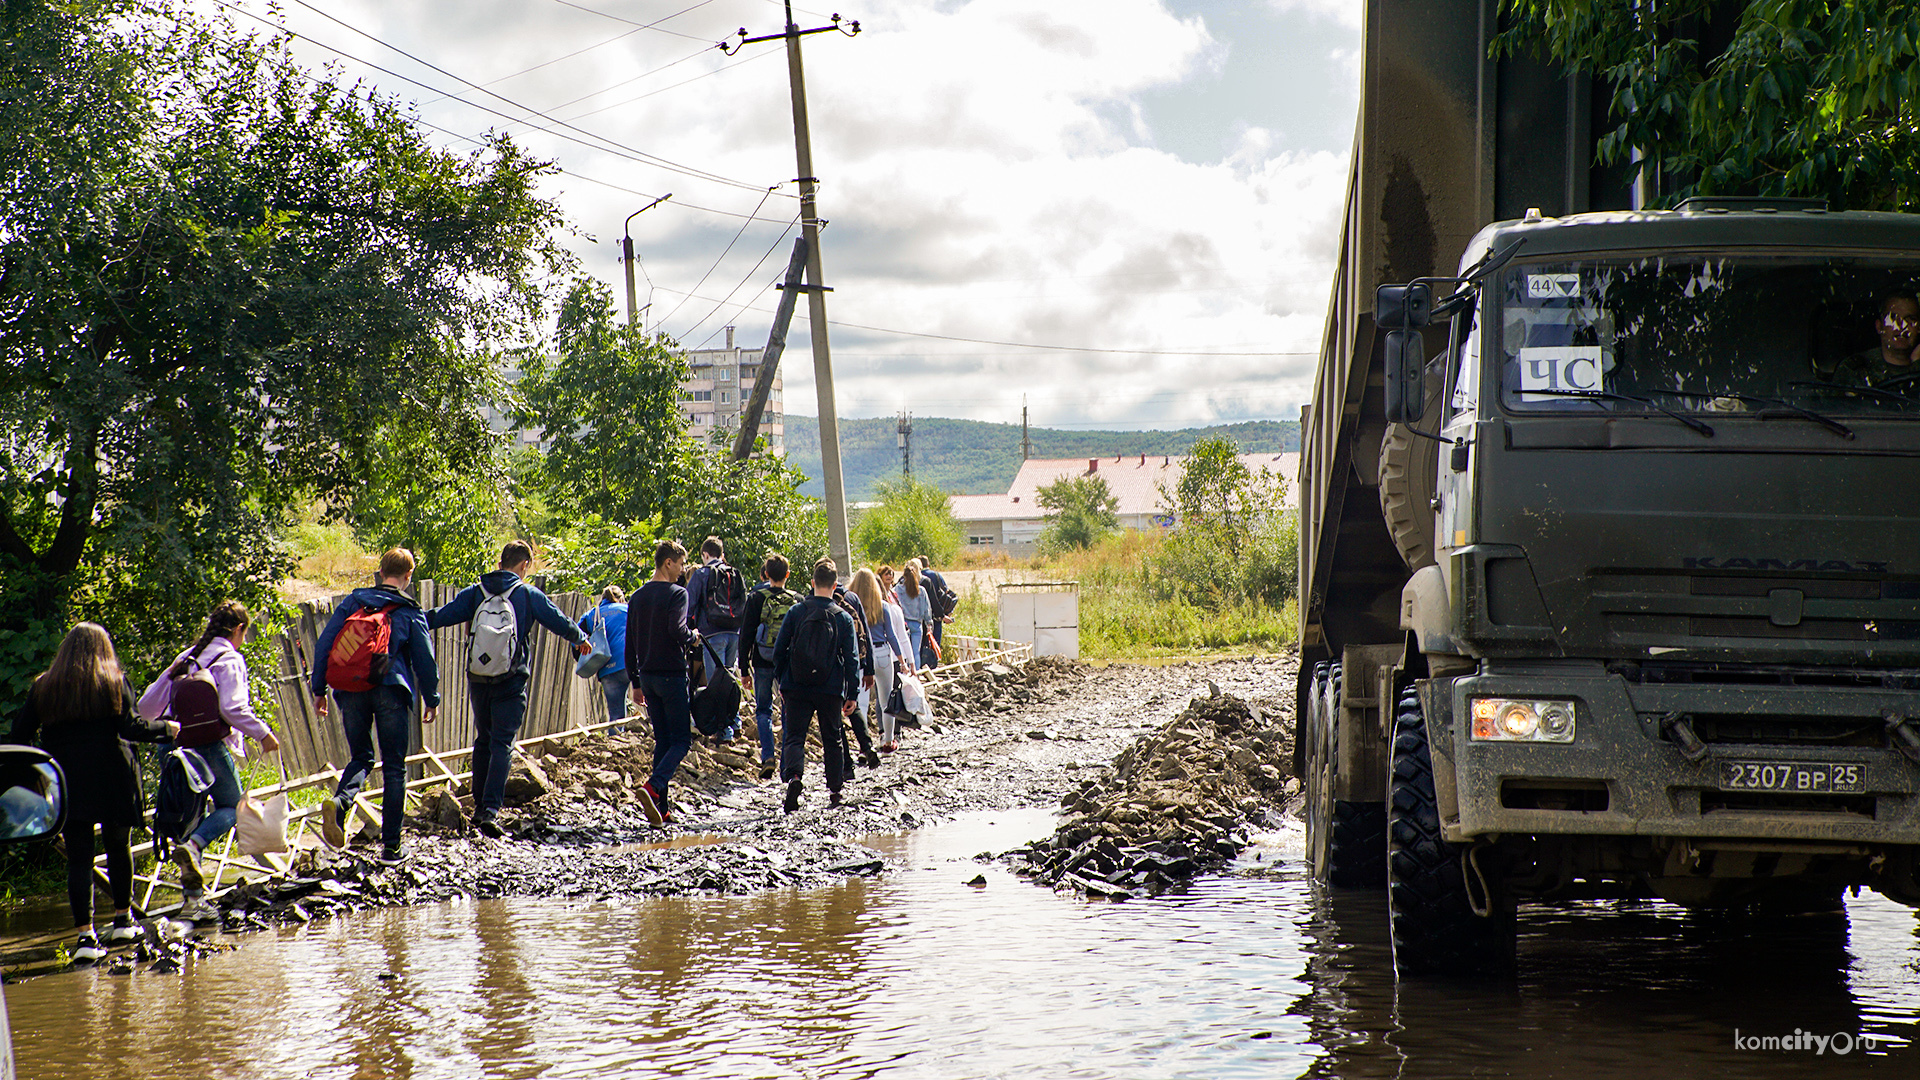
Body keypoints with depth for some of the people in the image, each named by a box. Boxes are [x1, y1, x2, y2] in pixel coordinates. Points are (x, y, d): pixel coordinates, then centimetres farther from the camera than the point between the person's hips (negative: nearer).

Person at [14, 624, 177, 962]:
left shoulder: (43, 687, 6)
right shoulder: (114, 682, -1)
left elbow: (19, 736, 3)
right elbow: (131, 727, -10)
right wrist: (167, 728, 5)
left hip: (66, 783, 1)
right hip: (112, 779, -1)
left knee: (78, 857, 0)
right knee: (119, 848, 17)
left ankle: (85, 934, -10)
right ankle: (123, 920, 25)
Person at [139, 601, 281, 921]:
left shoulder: (185, 658, 16)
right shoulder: (230, 660, -3)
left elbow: (147, 705, 16)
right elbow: (232, 708, -18)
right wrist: (263, 733, -7)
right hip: (210, 747, -6)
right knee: (231, 806, 11)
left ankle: (193, 897, 9)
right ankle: (192, 845, -19)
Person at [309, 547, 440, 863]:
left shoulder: (352, 602, 10)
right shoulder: (411, 612, 4)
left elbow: (324, 645, 7)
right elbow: (425, 660, 4)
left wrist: (319, 689, 12)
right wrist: (432, 700, 15)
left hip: (351, 691, 3)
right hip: (390, 692, -3)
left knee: (361, 758, 17)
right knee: (394, 768, 7)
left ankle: (339, 802, -16)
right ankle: (390, 845, 5)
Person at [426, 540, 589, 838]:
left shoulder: (475, 593, 2)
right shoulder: (529, 595, -4)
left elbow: (441, 616, -4)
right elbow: (561, 623, 3)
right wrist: (581, 639, 23)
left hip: (478, 681, 3)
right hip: (511, 684, -3)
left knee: (483, 741, 17)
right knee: (502, 744, -5)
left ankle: (479, 806, 21)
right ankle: (490, 808, -18)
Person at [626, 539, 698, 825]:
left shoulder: (637, 597, 12)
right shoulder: (676, 593, -10)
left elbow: (630, 644, 14)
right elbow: (677, 630, -26)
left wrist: (636, 682, 18)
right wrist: (693, 637, -4)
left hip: (647, 676, 7)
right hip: (672, 675, -7)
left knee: (662, 740, 12)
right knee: (681, 739, -1)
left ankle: (661, 809, 6)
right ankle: (653, 786, -23)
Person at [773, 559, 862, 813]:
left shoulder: (796, 612, -2)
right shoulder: (843, 617, -2)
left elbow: (779, 650, 1)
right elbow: (852, 658, -2)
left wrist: (782, 680, 13)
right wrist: (852, 693, 5)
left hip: (797, 688, 0)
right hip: (831, 690, 0)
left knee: (794, 737, 1)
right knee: (833, 740, 14)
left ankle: (793, 775, -26)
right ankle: (835, 790, 18)